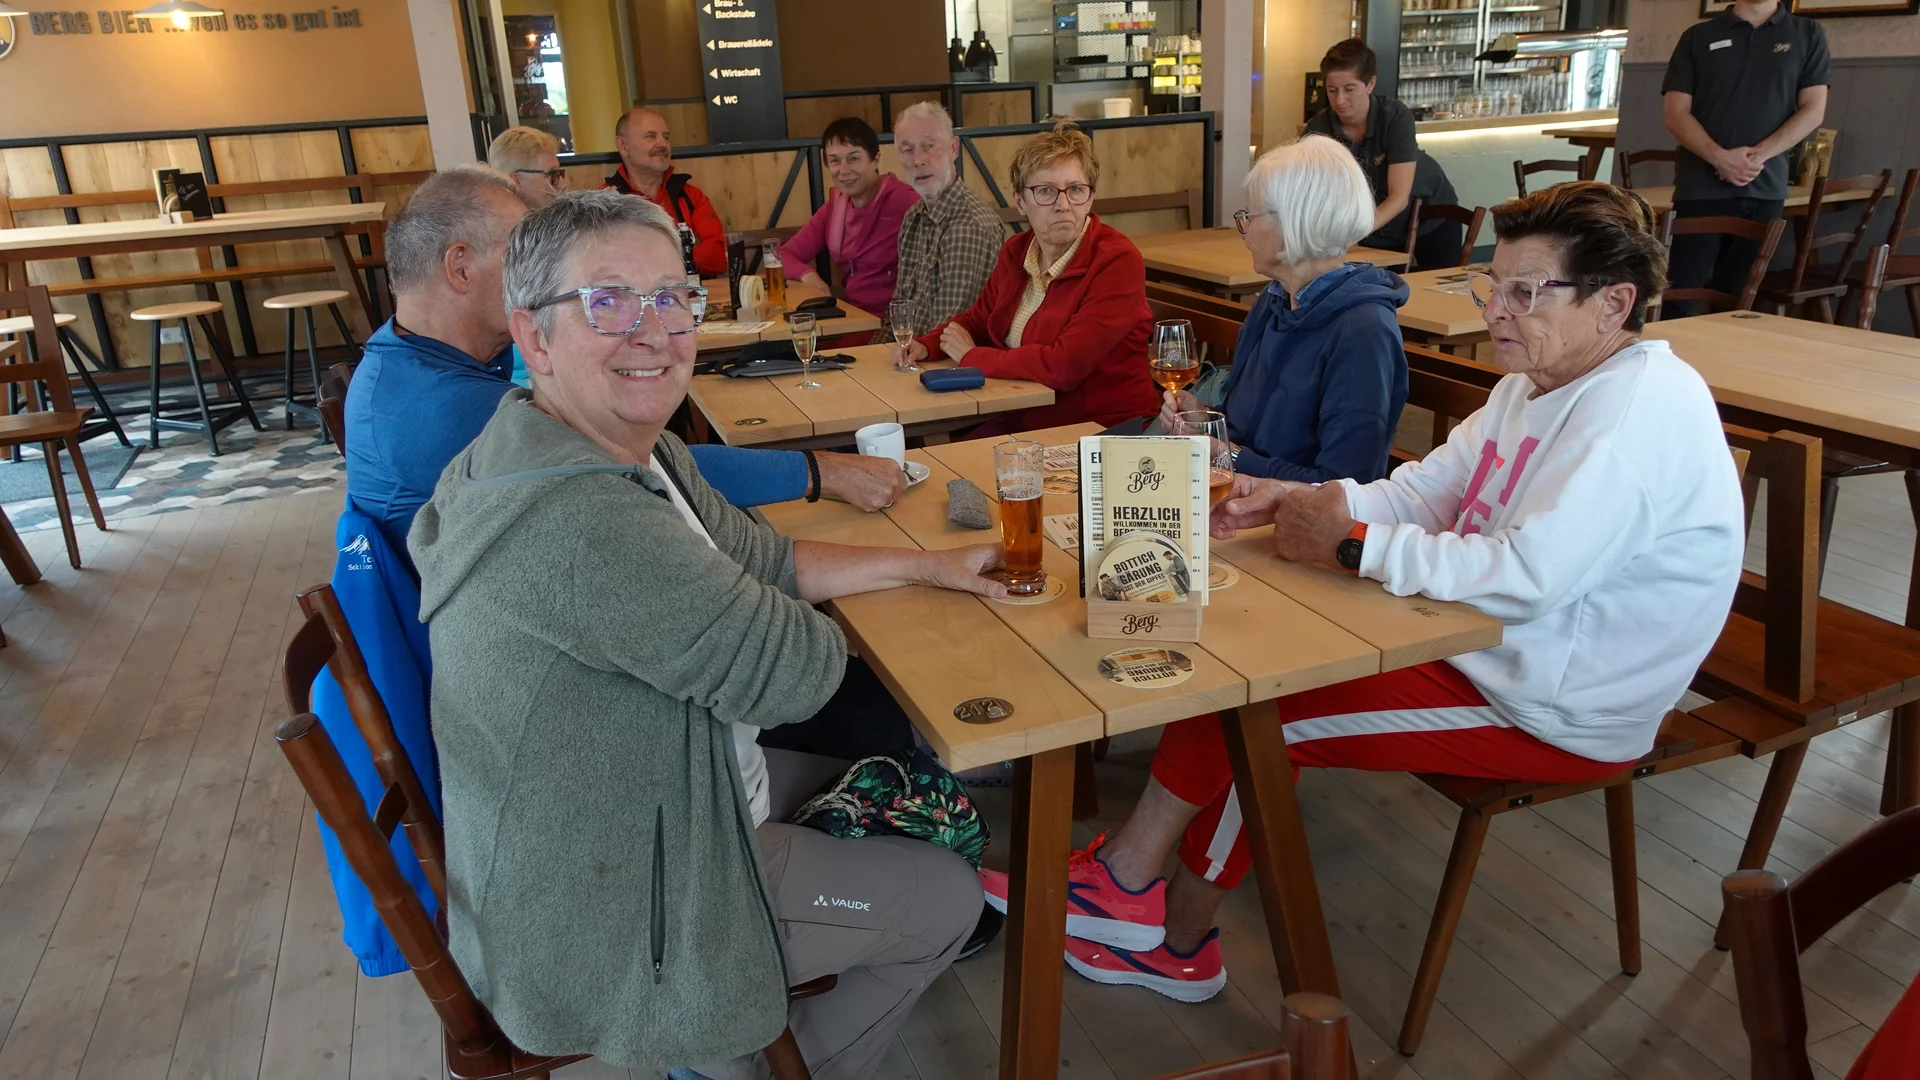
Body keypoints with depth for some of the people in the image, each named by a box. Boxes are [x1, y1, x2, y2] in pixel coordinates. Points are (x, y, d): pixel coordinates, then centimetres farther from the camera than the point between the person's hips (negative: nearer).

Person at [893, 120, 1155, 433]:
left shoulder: (1118, 262, -16)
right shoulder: (1016, 251, 7)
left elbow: (1065, 364, -24)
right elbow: (979, 317, 24)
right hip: (1025, 420, 6)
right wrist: (926, 345, 4)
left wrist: (972, 356, -11)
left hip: (1103, 430, -6)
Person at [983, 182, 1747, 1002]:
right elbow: (1430, 486, 6)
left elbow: (1529, 577, -33)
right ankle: (1129, 882, 2)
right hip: (1488, 644, 9)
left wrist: (1352, 544, -26)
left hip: (1563, 711, -9)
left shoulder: (1639, 411, -24)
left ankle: (1178, 943, 9)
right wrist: (1303, 501, -11)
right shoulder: (1543, 378, 8)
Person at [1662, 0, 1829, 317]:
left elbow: (1813, 110, 5)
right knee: (1681, 293, -8)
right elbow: (1676, 113, 2)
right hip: (1701, 186, -1)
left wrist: (1757, 156, -10)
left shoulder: (1807, 34, 12)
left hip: (1766, 189, 1)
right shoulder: (1698, 37, 9)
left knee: (1739, 297, 4)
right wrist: (1720, 158, -13)